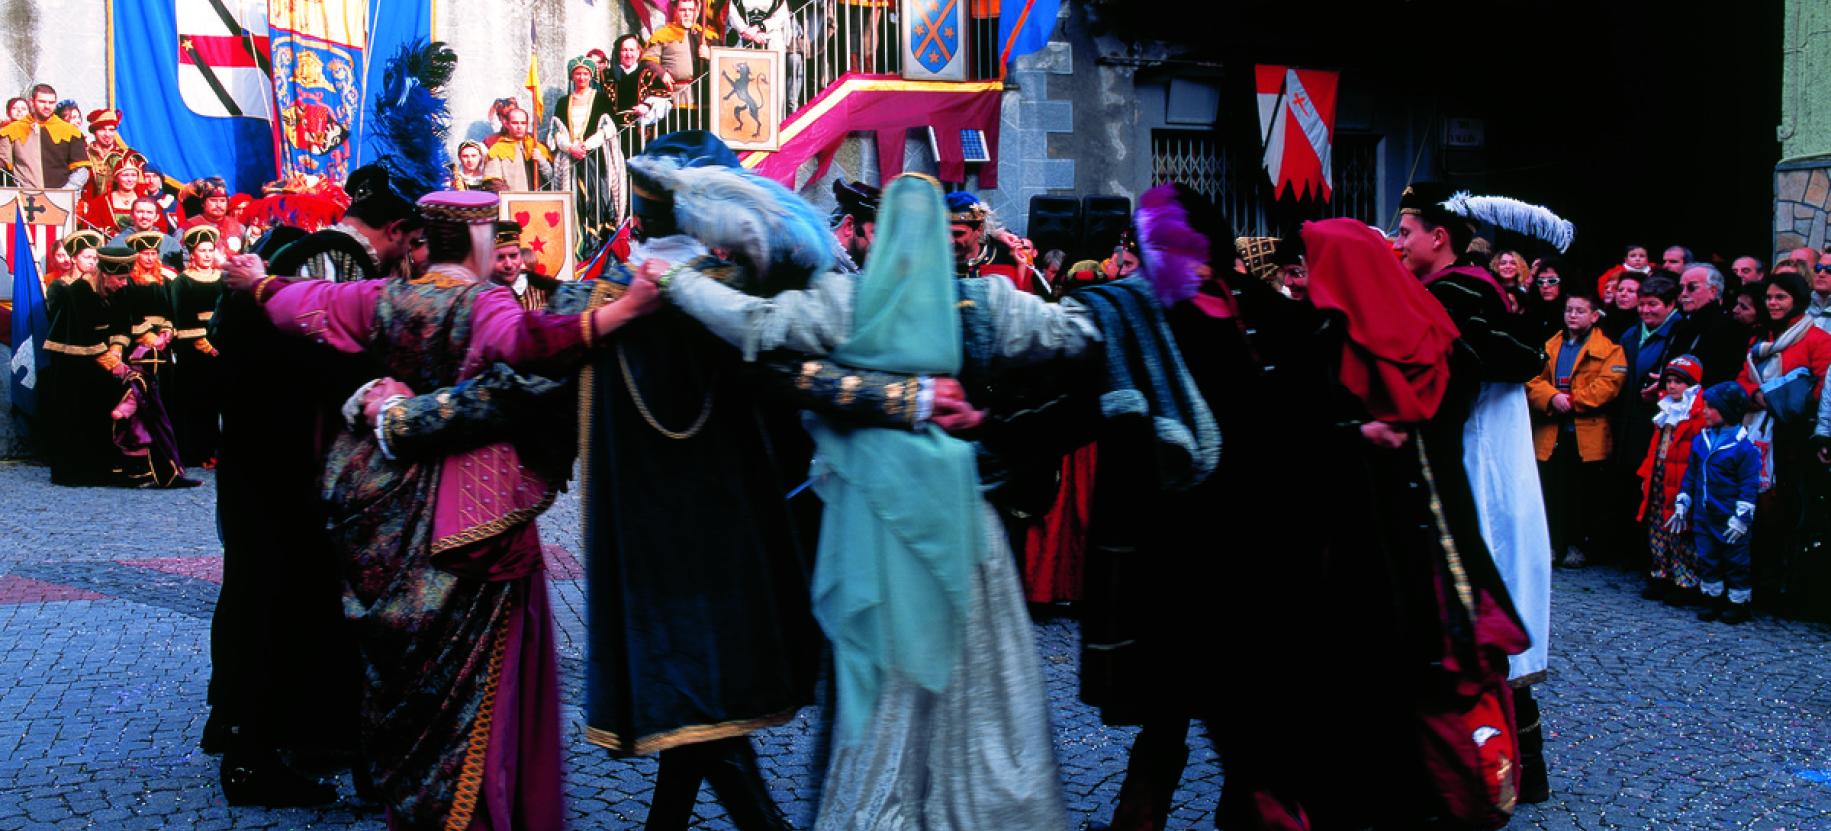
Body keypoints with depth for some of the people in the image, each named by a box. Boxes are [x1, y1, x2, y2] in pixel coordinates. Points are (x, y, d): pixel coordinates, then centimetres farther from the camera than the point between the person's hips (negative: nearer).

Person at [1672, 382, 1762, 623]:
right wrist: (1682, 504, 13)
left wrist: (1741, 518, -15)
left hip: (1730, 521, -6)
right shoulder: (1701, 440, 5)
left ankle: (1738, 603, 16)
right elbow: (1690, 475, 15)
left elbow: (1749, 486, -12)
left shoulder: (1744, 447, -14)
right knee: (1707, 559, 12)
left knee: (1735, 561, 5)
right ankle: (1713, 600, 24)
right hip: (1703, 517, 6)